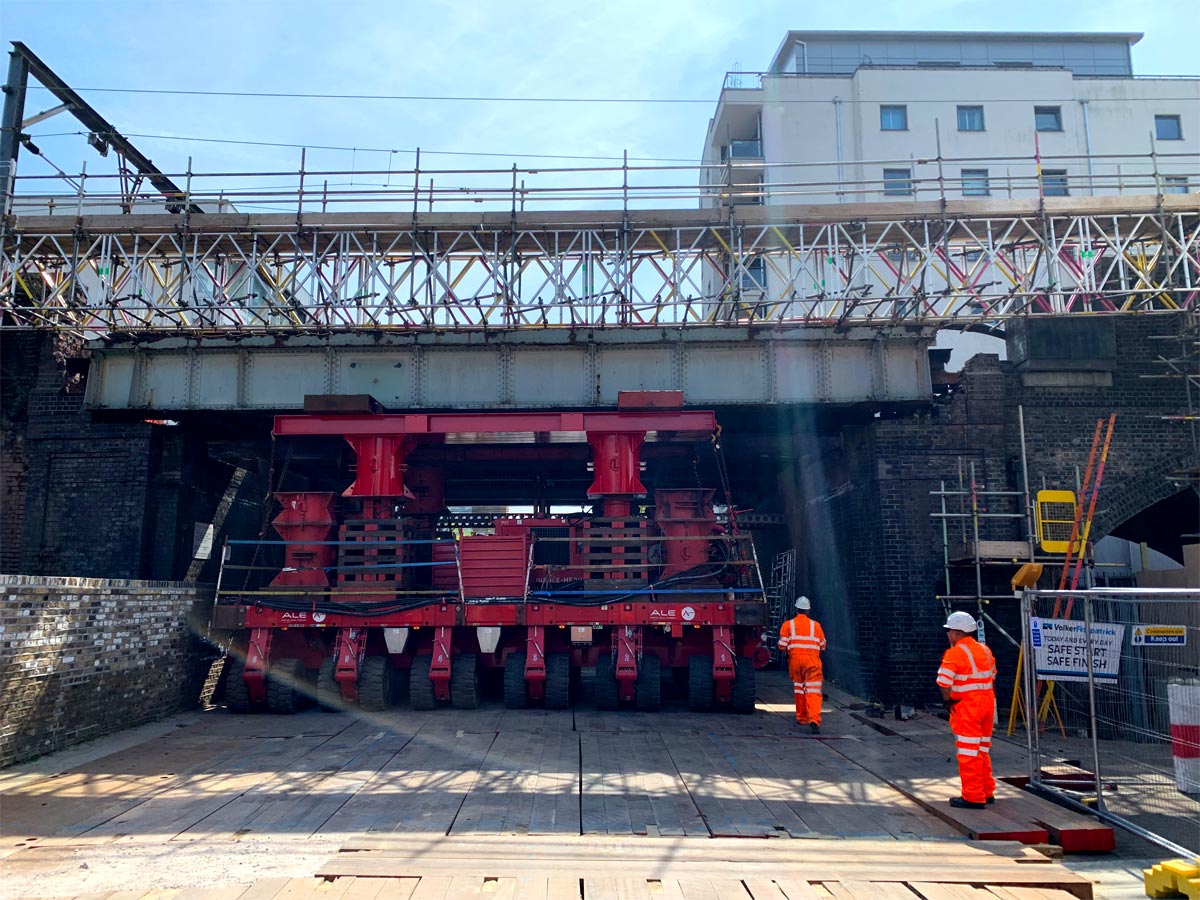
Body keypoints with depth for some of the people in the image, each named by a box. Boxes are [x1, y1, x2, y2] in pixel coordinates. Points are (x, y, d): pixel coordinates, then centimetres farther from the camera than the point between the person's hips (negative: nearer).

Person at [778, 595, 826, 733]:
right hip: (812, 660, -1)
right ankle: (814, 720, -22)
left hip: (795, 659, 1)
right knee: (813, 691, -6)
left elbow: (782, 645, -2)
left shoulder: (788, 625, 2)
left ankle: (801, 718, 24)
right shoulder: (816, 625, 5)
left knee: (799, 689, 17)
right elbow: (822, 645, 10)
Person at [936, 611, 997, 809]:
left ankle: (973, 797, 3)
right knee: (983, 750, 19)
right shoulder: (985, 650, 10)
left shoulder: (954, 653, -15)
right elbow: (992, 678, 14)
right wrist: (987, 696, 18)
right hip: (987, 703, 8)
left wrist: (948, 698, -1)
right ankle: (987, 792, 27)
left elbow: (944, 683, -18)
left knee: (968, 752, -1)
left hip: (966, 706, -8)